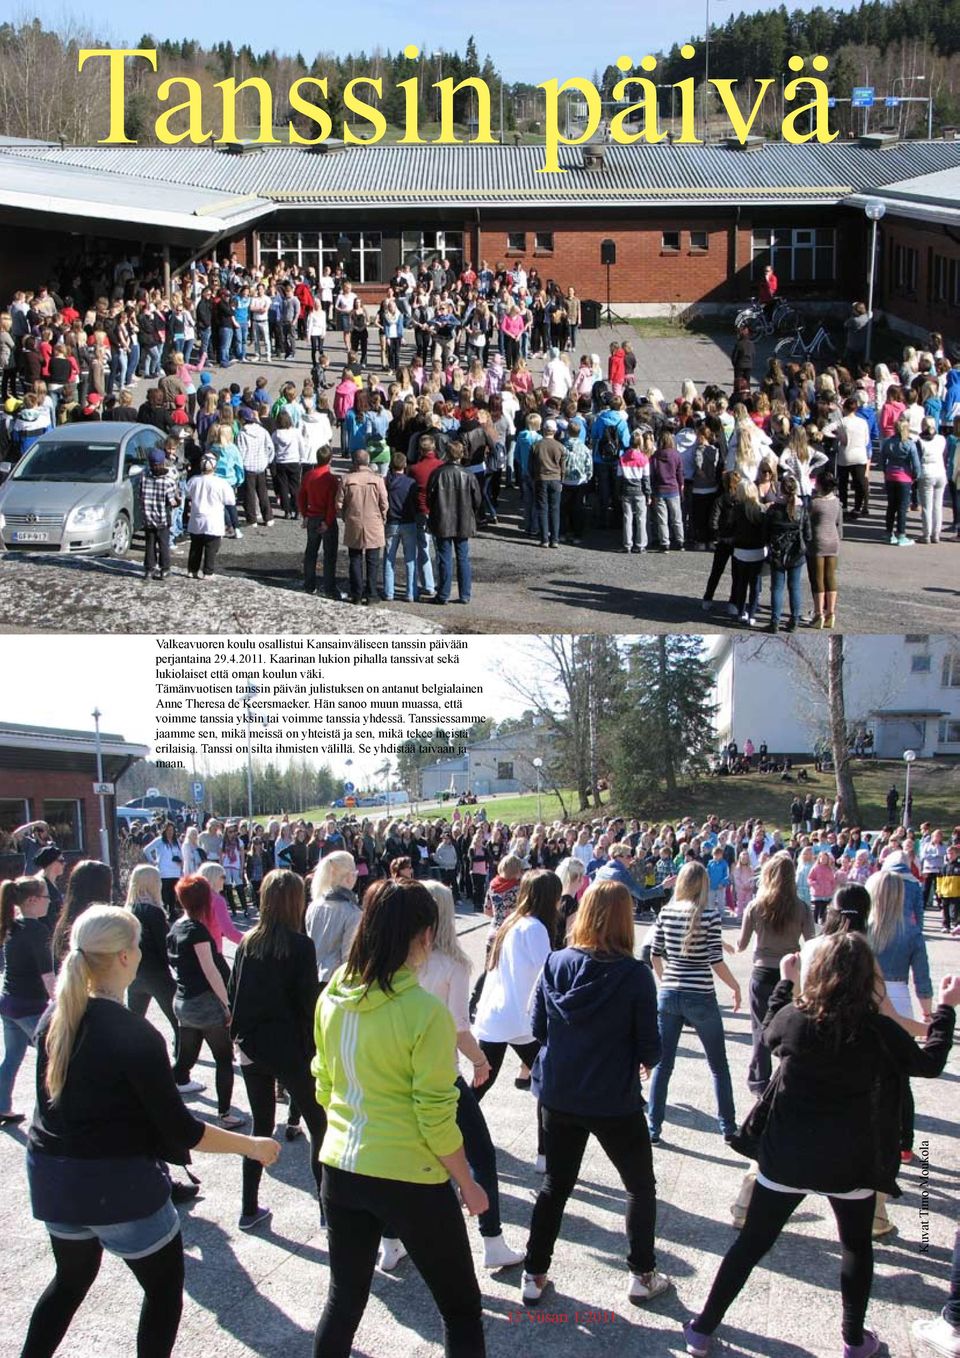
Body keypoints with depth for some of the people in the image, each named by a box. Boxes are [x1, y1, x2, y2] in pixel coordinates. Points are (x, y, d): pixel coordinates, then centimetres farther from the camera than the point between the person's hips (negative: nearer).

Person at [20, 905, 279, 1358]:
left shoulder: (54, 1018, -1)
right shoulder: (135, 1035, -21)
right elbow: (181, 1130, -18)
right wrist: (251, 1145, -6)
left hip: (51, 1177, 7)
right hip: (117, 1184, -7)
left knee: (72, 1277, 27)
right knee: (165, 1285, 13)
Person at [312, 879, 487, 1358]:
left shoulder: (332, 999, -2)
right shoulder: (424, 1013, -20)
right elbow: (436, 1117, -15)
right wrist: (469, 1185, -2)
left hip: (339, 1169, 6)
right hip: (409, 1179, -6)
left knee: (344, 1298, 22)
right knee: (461, 1308, 10)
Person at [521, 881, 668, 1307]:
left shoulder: (556, 964, -7)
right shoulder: (634, 975, -18)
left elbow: (538, 1029, 2)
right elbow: (649, 1049, -11)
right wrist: (644, 1059, 11)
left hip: (558, 1096, 3)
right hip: (615, 1102, -3)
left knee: (555, 1185, 20)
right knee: (640, 1185, 19)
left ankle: (534, 1274, 24)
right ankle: (642, 1276, 24)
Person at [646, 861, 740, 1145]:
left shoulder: (666, 912, -1)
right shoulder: (710, 916, -12)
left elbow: (655, 955, 5)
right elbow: (716, 962, -12)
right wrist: (736, 987, 3)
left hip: (668, 996, 3)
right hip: (700, 998, -3)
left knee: (662, 1064, 11)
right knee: (718, 1066, 14)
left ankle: (653, 1128, 12)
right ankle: (728, 1128, 20)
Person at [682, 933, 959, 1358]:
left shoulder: (793, 1018, -12)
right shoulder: (879, 1031, -15)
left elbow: (769, 1033, 14)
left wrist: (785, 982, 25)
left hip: (786, 1158, 1)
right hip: (850, 1164, -1)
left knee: (751, 1243, 13)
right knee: (857, 1247, 23)